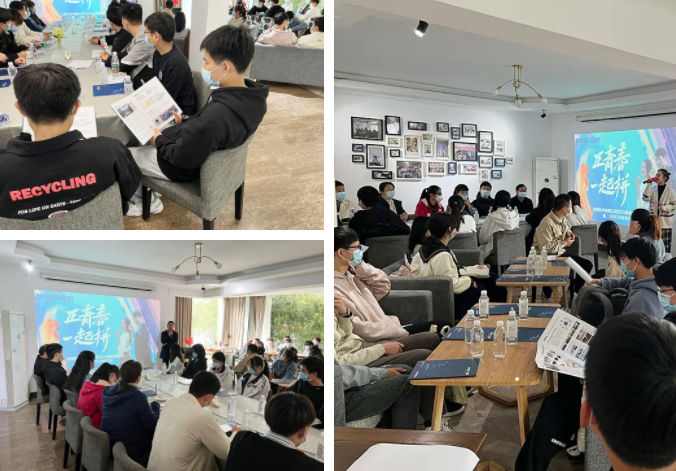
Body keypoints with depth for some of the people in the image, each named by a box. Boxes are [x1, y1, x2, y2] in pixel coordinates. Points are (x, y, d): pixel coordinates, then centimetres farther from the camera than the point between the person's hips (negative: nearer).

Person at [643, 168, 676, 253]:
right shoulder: (653, 189, 5)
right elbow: (645, 198, -10)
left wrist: (665, 207, -21)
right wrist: (649, 185, -12)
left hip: (665, 221, -4)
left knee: (666, 244, -3)